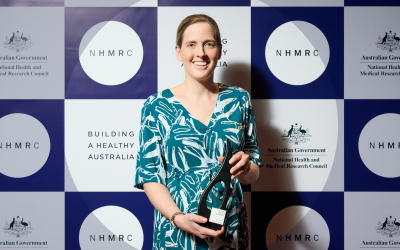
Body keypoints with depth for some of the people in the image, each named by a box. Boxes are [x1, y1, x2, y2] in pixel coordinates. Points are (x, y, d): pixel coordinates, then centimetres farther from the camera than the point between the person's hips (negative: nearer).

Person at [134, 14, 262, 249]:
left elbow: (253, 175, 6)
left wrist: (244, 169, -16)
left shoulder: (239, 100, 1)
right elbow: (149, 176, -5)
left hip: (231, 231, 2)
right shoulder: (157, 106, -5)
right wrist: (178, 217, -20)